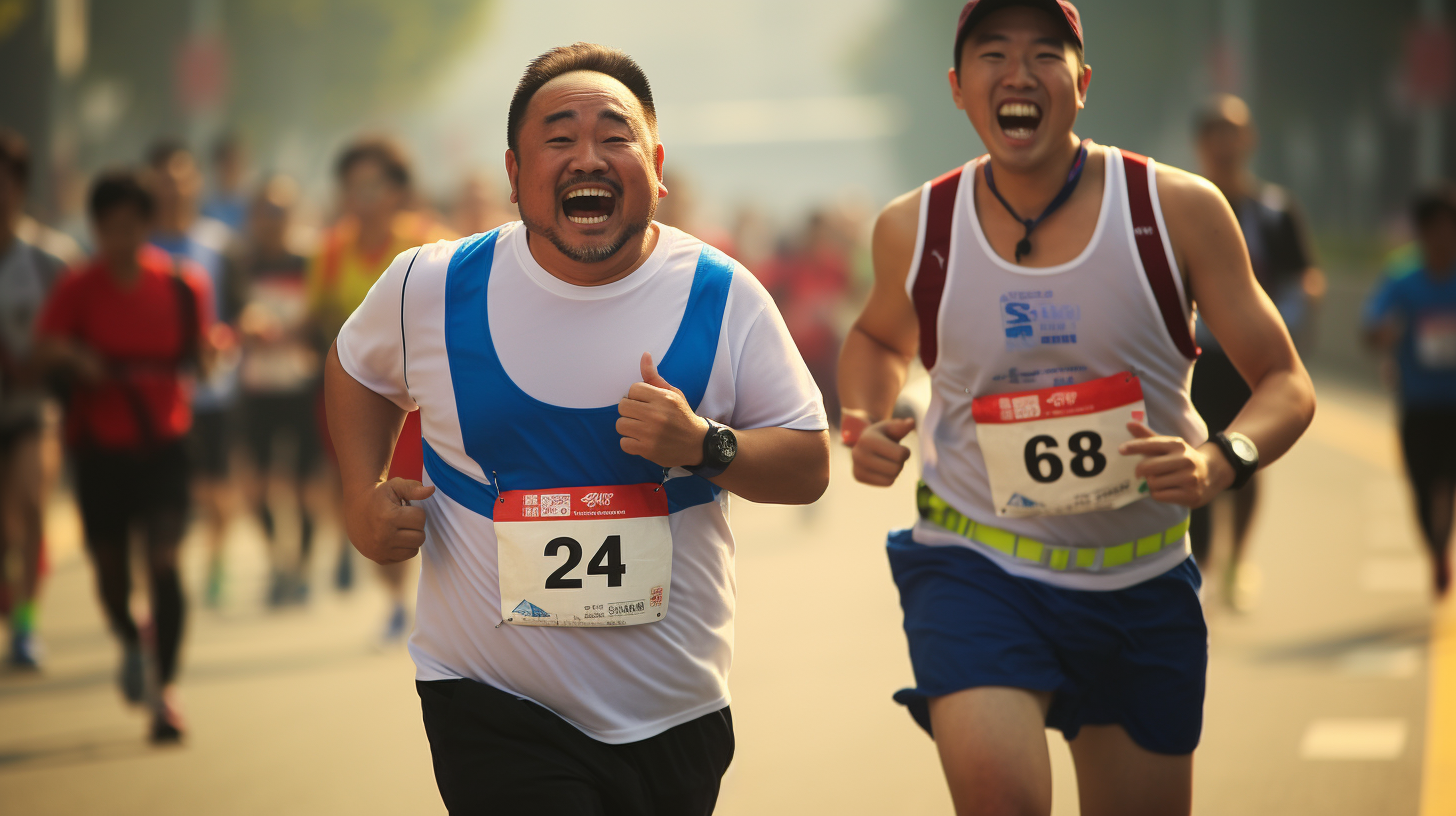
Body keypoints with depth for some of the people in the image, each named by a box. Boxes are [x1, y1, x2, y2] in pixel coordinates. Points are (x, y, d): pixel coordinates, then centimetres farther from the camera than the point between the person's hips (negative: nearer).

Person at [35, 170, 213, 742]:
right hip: (99, 443, 1)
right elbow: (42, 348, -10)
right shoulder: (78, 289, -3)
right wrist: (73, 355, -30)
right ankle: (131, 643, 42)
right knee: (109, 564, 9)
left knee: (164, 560, -14)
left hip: (163, 441, -1)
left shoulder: (183, 285, -1)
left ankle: (165, 688, -9)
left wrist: (207, 356, -12)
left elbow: (199, 353, 10)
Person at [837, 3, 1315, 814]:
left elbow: (1286, 383, -3)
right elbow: (880, 338, 20)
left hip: (1142, 585, 2)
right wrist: (865, 423, -2)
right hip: (975, 567, -1)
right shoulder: (916, 228, -3)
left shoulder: (1178, 210, -8)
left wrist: (1221, 459, -25)